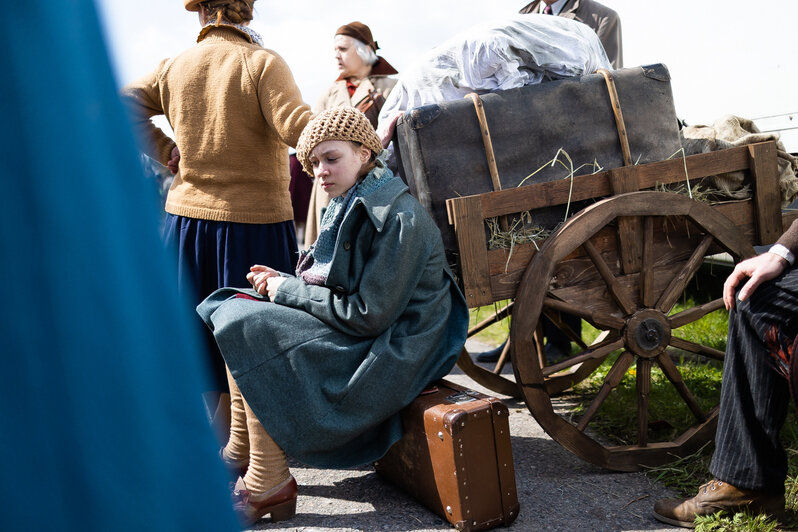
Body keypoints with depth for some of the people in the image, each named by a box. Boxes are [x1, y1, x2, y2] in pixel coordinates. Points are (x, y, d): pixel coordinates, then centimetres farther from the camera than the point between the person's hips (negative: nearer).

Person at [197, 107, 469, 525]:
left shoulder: (398, 217, -20)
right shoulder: (350, 204, 10)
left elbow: (369, 314, -24)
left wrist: (289, 290, -14)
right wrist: (285, 282, -2)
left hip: (385, 353, -10)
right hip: (352, 332, 10)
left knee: (246, 327, -19)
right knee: (234, 307, 5)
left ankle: (268, 485, -13)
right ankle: (240, 451, 10)